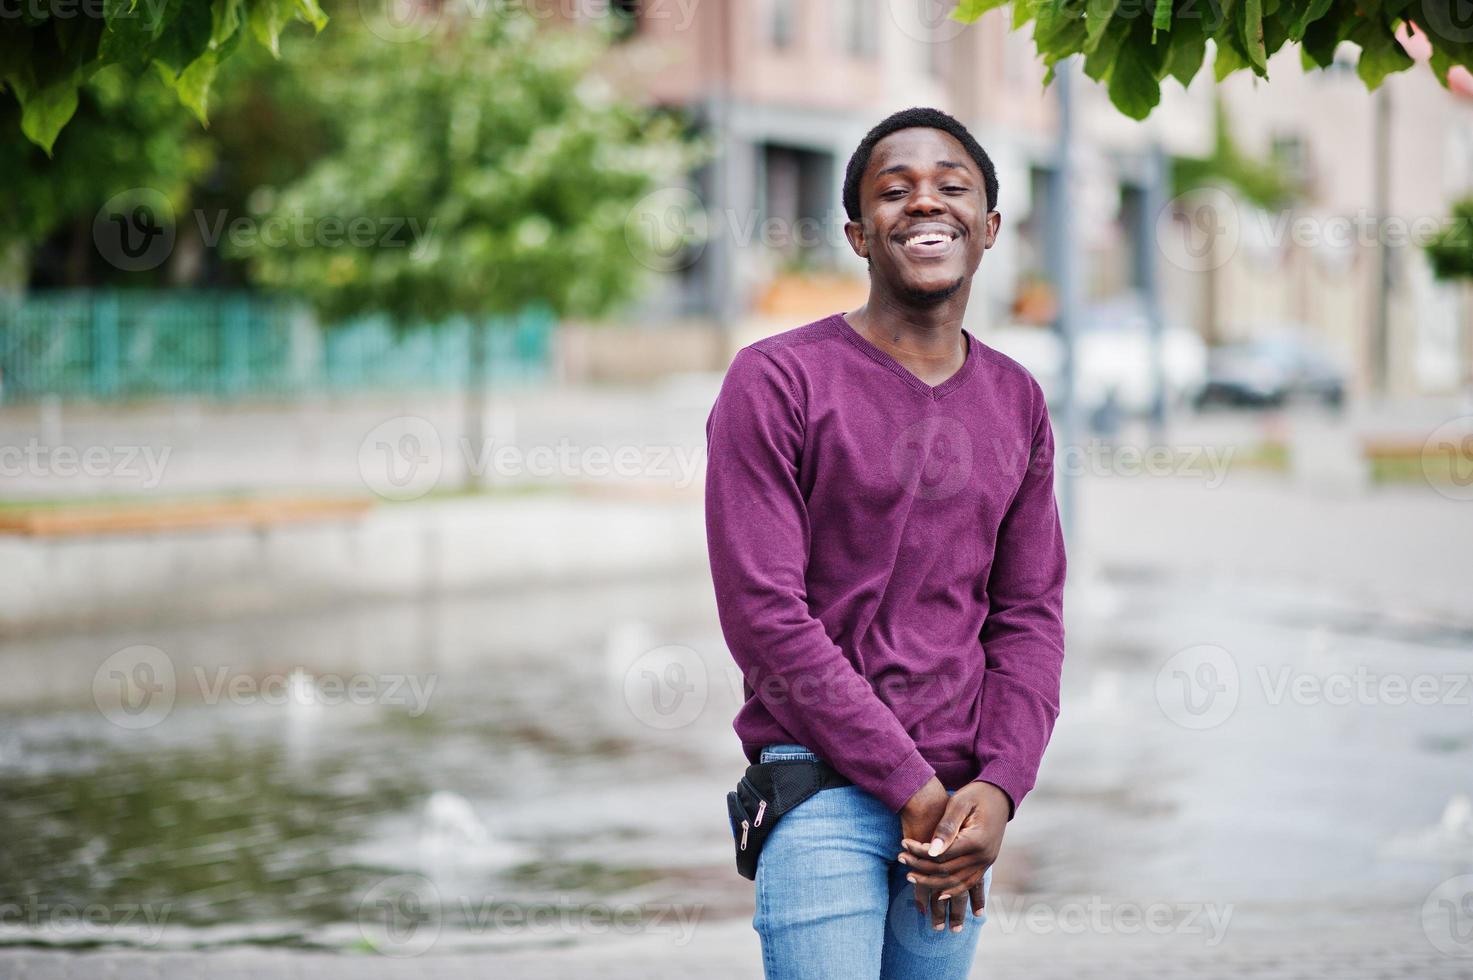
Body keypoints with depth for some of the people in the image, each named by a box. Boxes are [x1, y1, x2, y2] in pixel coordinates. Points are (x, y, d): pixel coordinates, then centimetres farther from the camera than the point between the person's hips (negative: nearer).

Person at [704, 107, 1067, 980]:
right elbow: (763, 613, -11)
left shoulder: (1017, 403, 12)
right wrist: (911, 787, -11)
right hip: (823, 787, -5)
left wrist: (998, 786, -5)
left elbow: (1030, 612, 12)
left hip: (960, 799, 5)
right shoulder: (776, 382, -5)